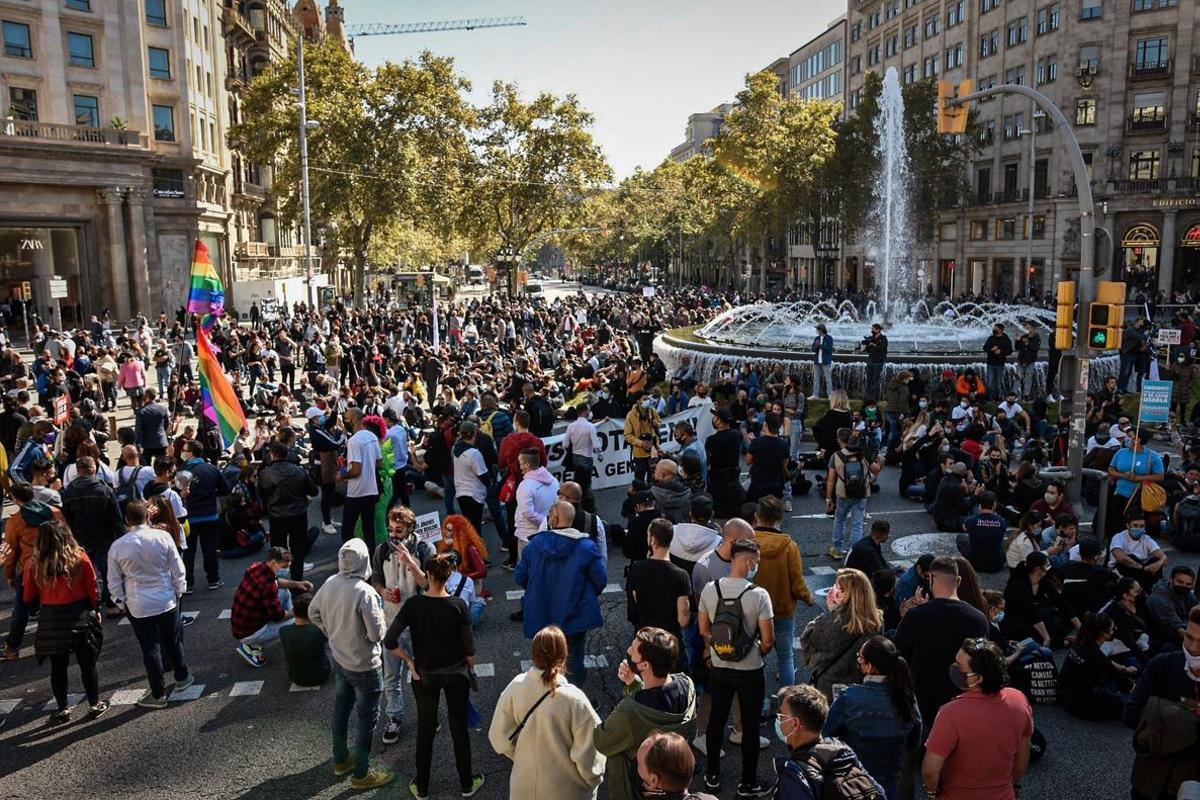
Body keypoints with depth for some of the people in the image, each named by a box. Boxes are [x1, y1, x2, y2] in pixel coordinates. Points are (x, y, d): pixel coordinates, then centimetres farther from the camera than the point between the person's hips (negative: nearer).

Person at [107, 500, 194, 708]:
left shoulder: (117, 547, -9)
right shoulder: (163, 537, -12)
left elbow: (114, 581, 0)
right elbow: (177, 569, -4)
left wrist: (120, 602, 14)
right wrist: (179, 590, 11)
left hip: (138, 606, -1)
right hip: (166, 600, 1)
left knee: (150, 648, 8)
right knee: (174, 640, 19)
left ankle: (158, 694, 16)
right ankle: (182, 677, 36)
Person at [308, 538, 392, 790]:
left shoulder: (330, 583, -8)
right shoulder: (365, 592, -30)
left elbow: (313, 612, 9)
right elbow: (377, 634, -26)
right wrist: (379, 616, -7)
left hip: (338, 659, 7)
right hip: (363, 665, -7)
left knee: (340, 710, 23)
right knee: (368, 717, 10)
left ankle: (341, 761, 41)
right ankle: (361, 774, 21)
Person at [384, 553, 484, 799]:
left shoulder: (413, 604, -15)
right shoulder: (458, 606, -17)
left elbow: (389, 641, -16)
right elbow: (469, 647, -9)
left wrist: (409, 661, -4)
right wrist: (470, 669, 8)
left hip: (425, 675, 1)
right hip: (456, 674, -1)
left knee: (425, 729, 16)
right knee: (459, 727, 14)